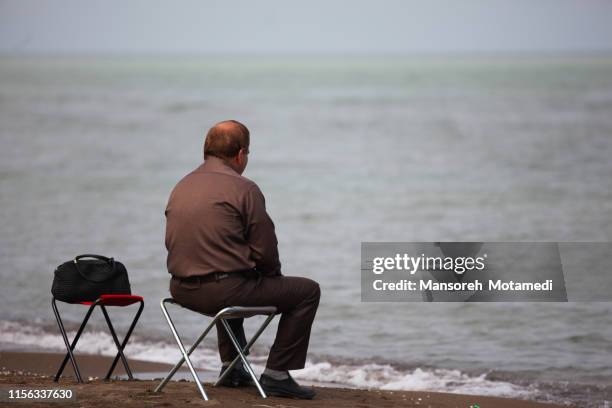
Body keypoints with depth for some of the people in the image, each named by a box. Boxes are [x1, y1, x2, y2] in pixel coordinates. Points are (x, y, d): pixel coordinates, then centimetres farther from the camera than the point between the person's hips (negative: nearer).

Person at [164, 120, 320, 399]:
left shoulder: (181, 187, 12)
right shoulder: (243, 189, -10)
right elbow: (265, 251, -11)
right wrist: (272, 274, 14)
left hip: (181, 290, 8)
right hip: (222, 289, -8)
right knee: (307, 291, 8)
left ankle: (231, 367, 39)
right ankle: (276, 374, 4)